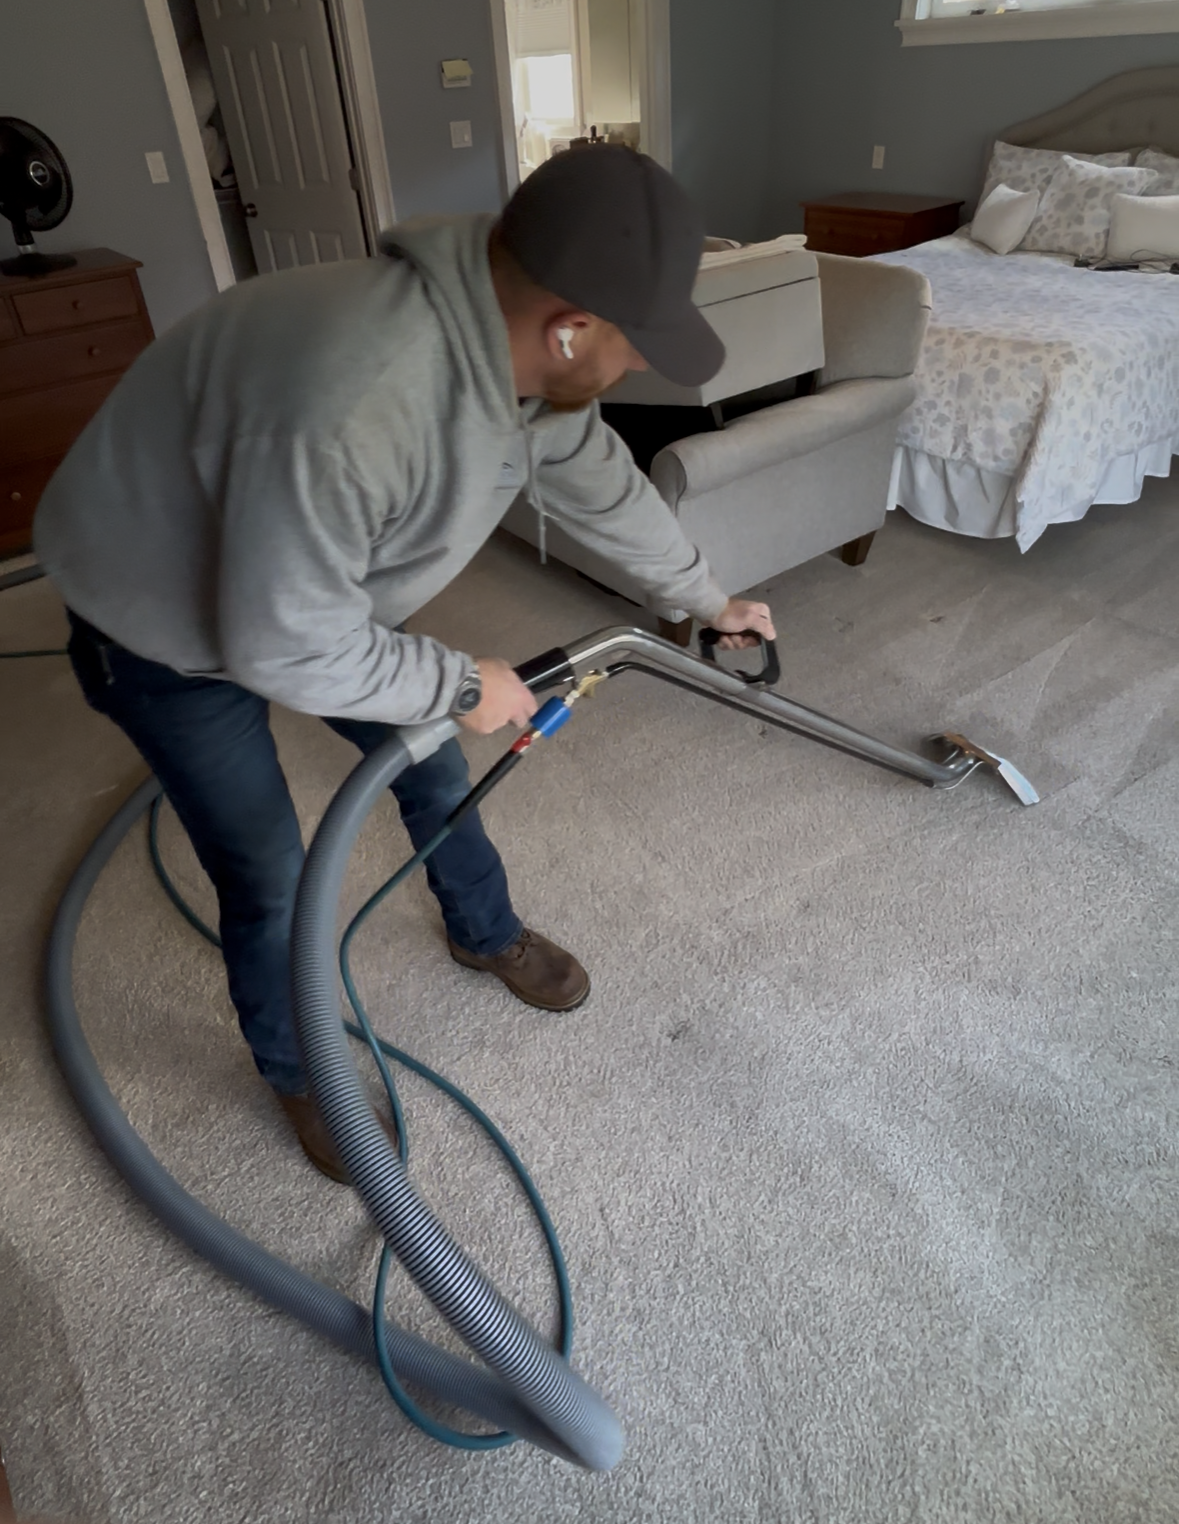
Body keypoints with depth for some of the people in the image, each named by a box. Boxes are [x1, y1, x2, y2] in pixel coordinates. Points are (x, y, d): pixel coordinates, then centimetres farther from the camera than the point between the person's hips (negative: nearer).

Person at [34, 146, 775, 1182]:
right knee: (269, 881, 1)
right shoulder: (347, 408, -43)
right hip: (170, 628, -7)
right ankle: (297, 1073, 32)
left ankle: (486, 934, 45)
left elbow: (601, 484, 3)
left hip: (313, 585, 7)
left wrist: (707, 597, 15)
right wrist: (462, 684, -20)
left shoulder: (522, 348, -14)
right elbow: (283, 648, -33)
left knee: (432, 763, 16)